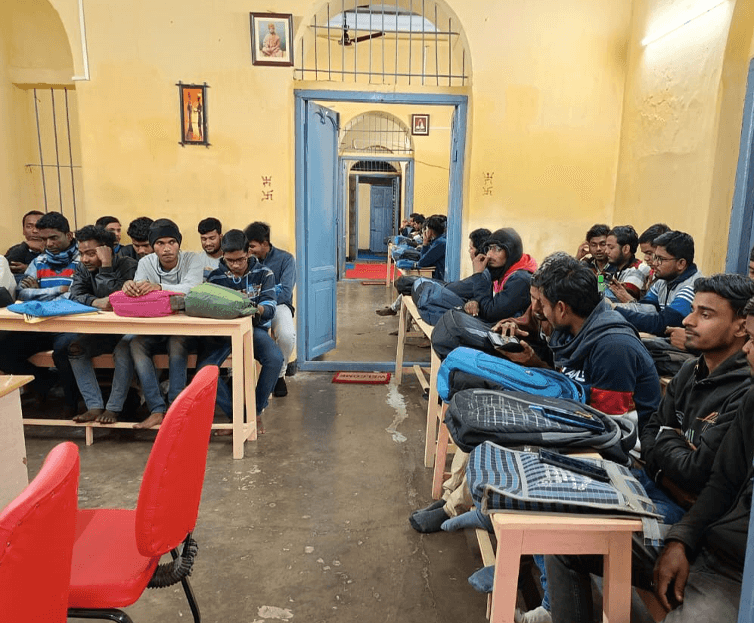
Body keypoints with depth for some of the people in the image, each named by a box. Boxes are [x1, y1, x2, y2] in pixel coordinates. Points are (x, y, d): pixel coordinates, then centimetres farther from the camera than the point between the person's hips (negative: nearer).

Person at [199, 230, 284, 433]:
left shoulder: (263, 273, 1)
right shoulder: (215, 276, 4)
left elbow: (270, 308, -10)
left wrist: (257, 309, -36)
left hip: (254, 328, -1)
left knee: (275, 358, -31)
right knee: (204, 366, -27)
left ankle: (256, 411, -9)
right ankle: (235, 414, -9)